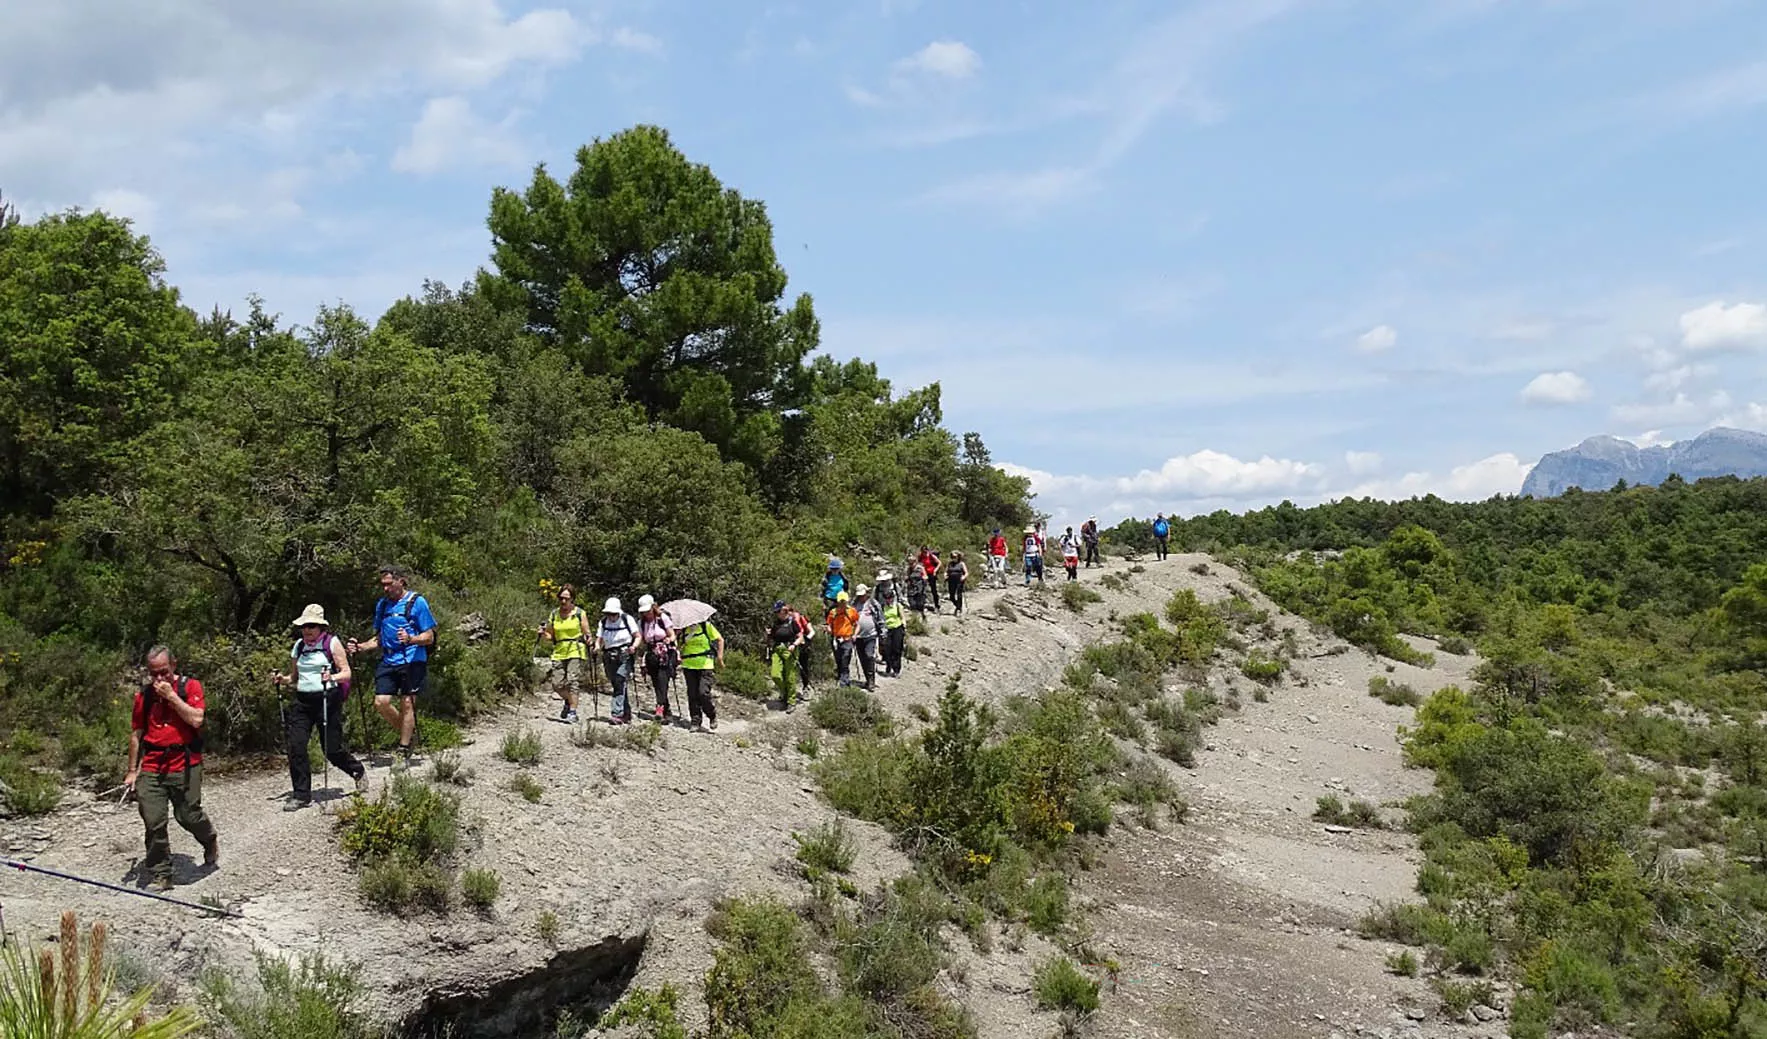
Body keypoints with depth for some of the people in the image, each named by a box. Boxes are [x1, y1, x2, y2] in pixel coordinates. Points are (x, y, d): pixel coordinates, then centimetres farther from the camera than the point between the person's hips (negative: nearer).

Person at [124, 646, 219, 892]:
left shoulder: (190, 686, 1)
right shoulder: (144, 694, 10)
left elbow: (196, 719, -14)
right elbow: (136, 734, 15)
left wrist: (171, 695, -14)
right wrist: (133, 771, 14)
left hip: (185, 765, -3)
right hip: (152, 768, 3)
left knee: (188, 815, 0)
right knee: (153, 822, -4)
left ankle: (211, 841, 33)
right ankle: (160, 875, 7)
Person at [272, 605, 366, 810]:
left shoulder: (332, 643, -1)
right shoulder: (298, 646, 14)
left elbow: (346, 673, -5)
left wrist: (332, 677, -25)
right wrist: (282, 679, 1)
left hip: (327, 699, -5)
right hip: (302, 701, 5)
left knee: (331, 749, -1)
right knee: (295, 745, -9)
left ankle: (359, 772, 29)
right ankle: (301, 795, 1)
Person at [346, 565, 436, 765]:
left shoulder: (417, 602, -4)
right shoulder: (382, 604, 15)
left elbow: (429, 637, -5)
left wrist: (410, 639, -24)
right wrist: (361, 647, 6)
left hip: (411, 661, -6)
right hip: (388, 662, 6)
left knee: (407, 704, -6)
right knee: (381, 703, -6)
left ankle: (404, 752, 4)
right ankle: (407, 733, 19)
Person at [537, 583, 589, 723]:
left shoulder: (580, 614, 1)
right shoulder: (554, 615, 11)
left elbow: (587, 634, 4)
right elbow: (550, 637, 18)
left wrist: (588, 639, -18)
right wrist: (543, 634, -3)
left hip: (576, 652, -4)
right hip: (559, 653, 4)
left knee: (572, 681, -15)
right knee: (558, 683, -2)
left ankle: (572, 712, -11)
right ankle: (568, 702, 28)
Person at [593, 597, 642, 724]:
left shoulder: (627, 619, -3)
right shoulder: (603, 622, 8)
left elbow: (637, 637, 1)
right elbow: (599, 640, 9)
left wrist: (634, 647, -18)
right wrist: (597, 648, -13)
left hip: (625, 656, -5)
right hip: (609, 657, 5)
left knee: (620, 683, -19)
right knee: (616, 686, 8)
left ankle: (617, 714, -25)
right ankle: (626, 715, 20)